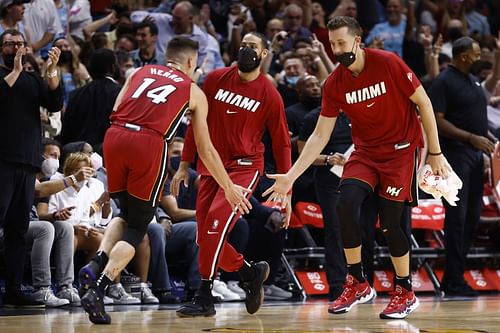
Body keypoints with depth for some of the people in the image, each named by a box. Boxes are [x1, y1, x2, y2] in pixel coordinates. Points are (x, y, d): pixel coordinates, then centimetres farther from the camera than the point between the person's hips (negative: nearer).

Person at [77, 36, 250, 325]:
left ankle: (96, 265, 2)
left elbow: (116, 112, 18)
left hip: (115, 137, 3)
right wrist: (229, 187, 29)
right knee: (137, 227, 7)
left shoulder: (140, 72, 26)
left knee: (126, 213, 26)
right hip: (150, 144, -3)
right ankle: (98, 289, -11)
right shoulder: (194, 92, 19)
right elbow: (206, 149, 21)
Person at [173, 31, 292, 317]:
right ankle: (251, 273, 24)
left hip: (245, 165, -5)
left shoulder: (269, 94, -5)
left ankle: (205, 299, -17)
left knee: (216, 222, -23)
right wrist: (185, 165, 9)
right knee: (206, 237, 1)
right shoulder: (216, 80, 3)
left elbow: (282, 144, 1)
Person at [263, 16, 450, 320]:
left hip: (401, 148, -4)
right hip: (366, 151, 4)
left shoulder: (388, 64, -17)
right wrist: (291, 176, -10)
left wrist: (435, 153, -8)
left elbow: (424, 103, -9)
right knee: (347, 204, -19)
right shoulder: (335, 83, -5)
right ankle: (358, 284, -4)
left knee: (390, 221, -10)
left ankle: (406, 293, 11)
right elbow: (320, 136, -2)